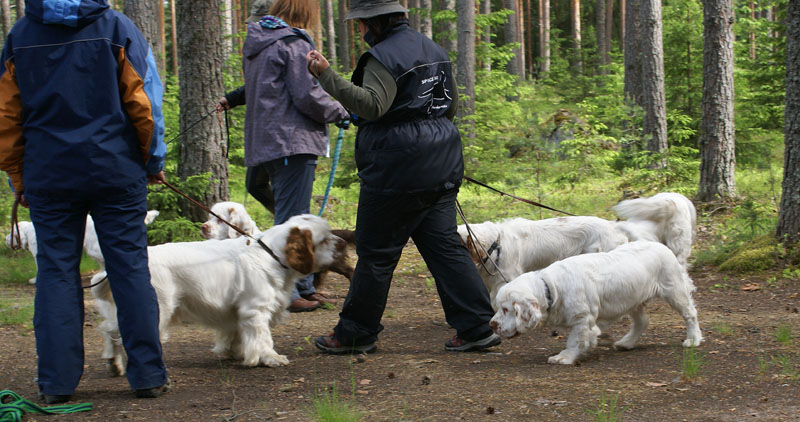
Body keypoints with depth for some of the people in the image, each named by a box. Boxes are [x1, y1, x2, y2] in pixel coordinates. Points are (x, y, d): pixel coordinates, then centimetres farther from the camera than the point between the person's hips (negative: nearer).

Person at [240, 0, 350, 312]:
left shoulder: (255, 44, 17)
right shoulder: (294, 44, -12)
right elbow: (307, 95, -15)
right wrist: (343, 112, -2)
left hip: (264, 143, 10)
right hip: (292, 142, -10)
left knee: (295, 219, 16)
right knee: (291, 219, -6)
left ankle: (304, 287, 21)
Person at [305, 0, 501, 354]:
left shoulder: (383, 58, -13)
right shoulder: (432, 50, 16)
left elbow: (372, 105, -26)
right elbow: (451, 105, 22)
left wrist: (327, 76, -29)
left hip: (397, 170, -8)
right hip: (440, 166, 8)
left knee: (376, 252, 2)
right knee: (444, 244, 8)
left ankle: (355, 334, 12)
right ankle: (476, 327, 2)